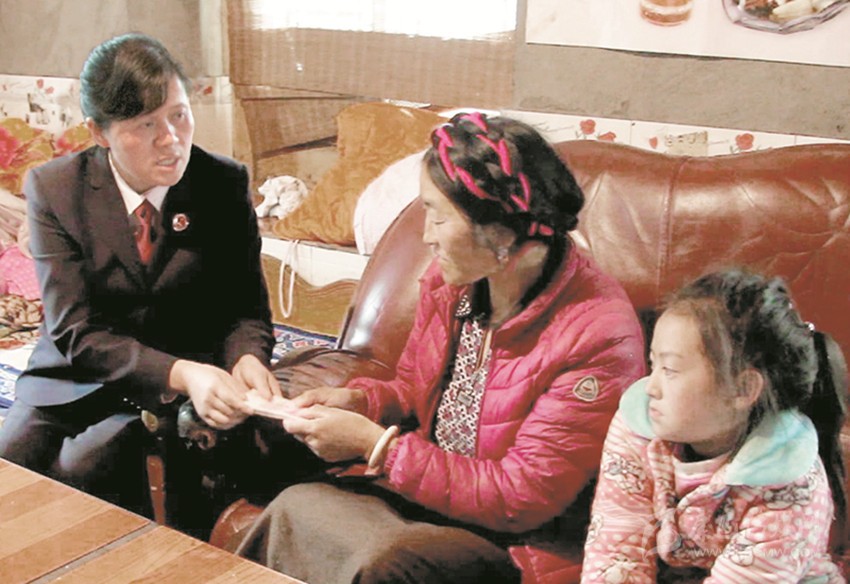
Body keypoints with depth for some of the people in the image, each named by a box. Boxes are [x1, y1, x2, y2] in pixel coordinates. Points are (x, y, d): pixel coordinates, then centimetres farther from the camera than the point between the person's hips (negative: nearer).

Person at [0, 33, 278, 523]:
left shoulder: (225, 184, -6)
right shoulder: (53, 188, -7)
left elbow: (246, 307, -1)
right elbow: (76, 332, -14)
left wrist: (247, 358, -26)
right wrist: (180, 373, -31)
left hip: (184, 389, -1)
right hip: (76, 381, 2)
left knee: (84, 464, -27)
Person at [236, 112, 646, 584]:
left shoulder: (599, 336, -24)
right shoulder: (449, 279, -4)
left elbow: (521, 499, -21)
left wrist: (373, 444, -21)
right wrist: (359, 401, -9)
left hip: (525, 539, -5)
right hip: (426, 487, 6)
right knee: (296, 506, -19)